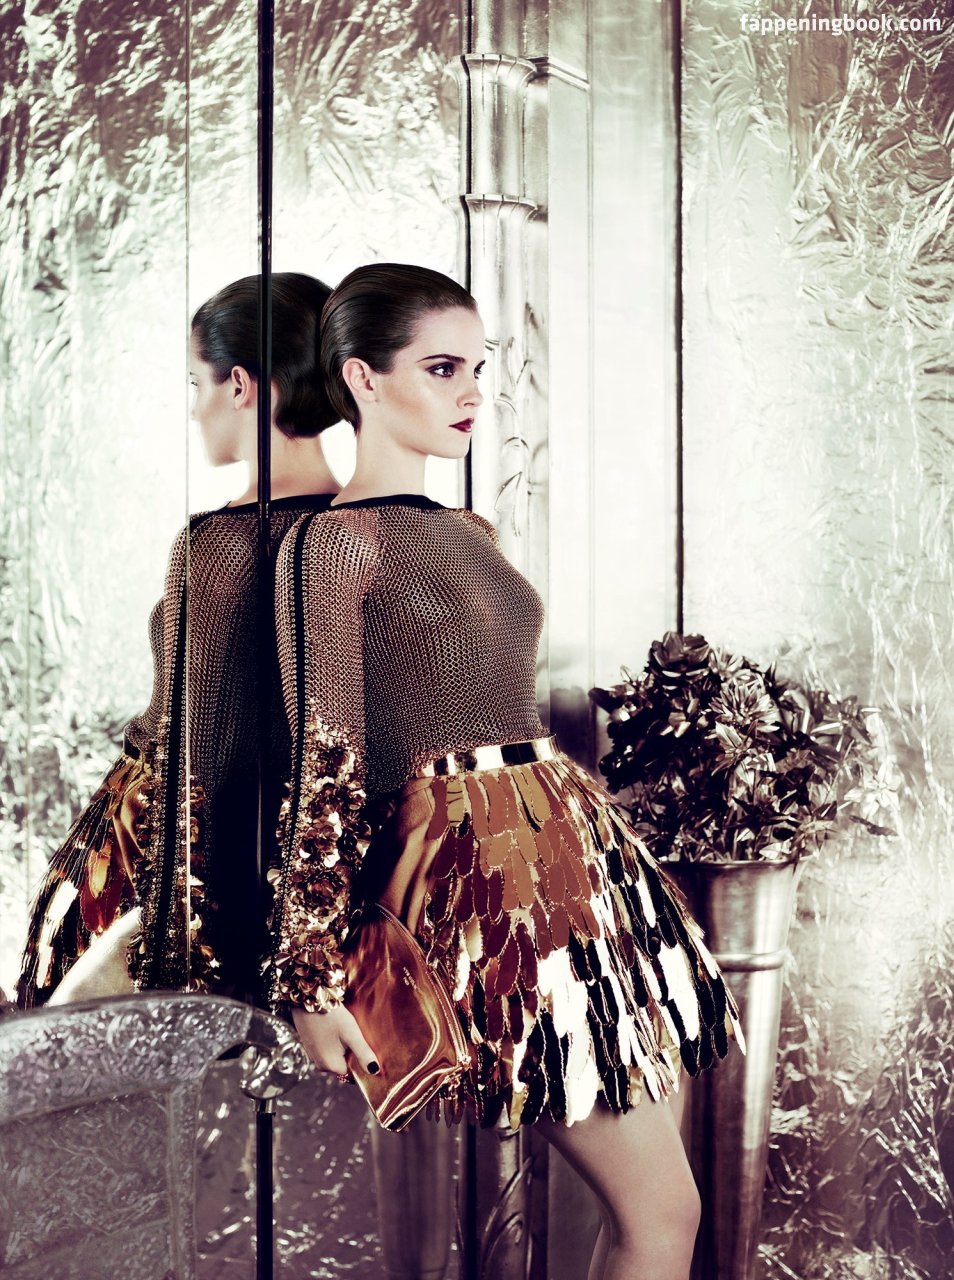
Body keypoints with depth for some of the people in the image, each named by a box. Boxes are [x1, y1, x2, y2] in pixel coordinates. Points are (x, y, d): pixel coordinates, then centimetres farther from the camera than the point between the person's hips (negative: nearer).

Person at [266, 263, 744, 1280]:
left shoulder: (468, 534, 17)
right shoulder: (333, 542, -8)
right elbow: (327, 767, -11)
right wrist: (311, 976, -11)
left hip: (569, 847, 8)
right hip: (482, 875, -8)